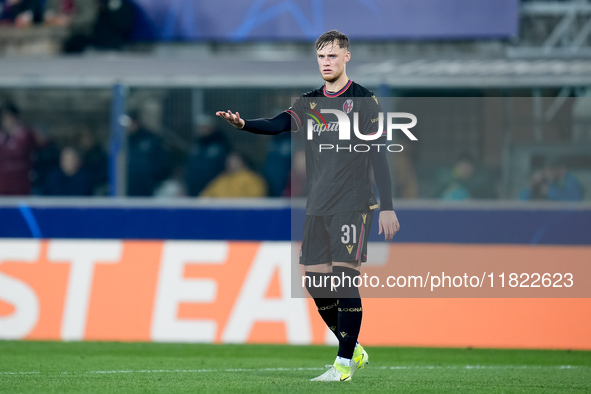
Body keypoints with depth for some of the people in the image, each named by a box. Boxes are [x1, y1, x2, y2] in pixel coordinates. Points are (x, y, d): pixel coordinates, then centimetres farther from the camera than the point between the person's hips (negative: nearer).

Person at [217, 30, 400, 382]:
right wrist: (243, 123, -26)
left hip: (353, 206, -6)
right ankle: (354, 351, 22)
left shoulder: (364, 101, -3)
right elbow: (279, 124, -5)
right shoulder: (310, 103, 12)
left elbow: (379, 155, -5)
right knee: (316, 284, 5)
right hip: (317, 207, 6)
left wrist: (387, 207, -10)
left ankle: (344, 364, -5)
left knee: (344, 279, -11)